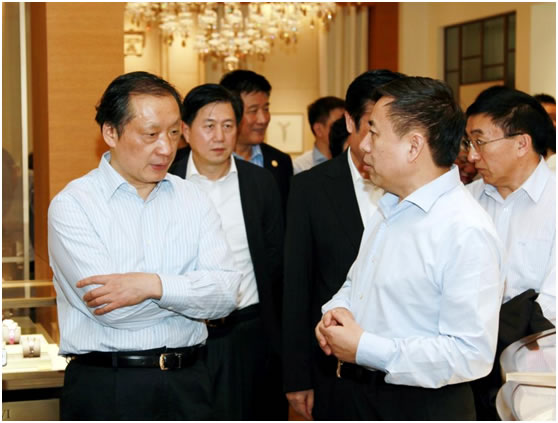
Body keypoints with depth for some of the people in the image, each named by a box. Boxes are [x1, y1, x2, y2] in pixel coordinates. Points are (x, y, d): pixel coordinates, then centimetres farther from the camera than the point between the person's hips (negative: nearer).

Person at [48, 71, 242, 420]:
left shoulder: (193, 199, 6)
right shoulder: (72, 204, -6)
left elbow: (226, 293, -5)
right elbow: (109, 308, -17)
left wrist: (154, 285, -20)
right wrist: (191, 291, -8)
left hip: (187, 383, 4)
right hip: (104, 389, -3)